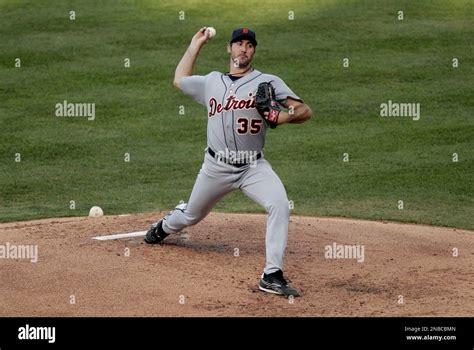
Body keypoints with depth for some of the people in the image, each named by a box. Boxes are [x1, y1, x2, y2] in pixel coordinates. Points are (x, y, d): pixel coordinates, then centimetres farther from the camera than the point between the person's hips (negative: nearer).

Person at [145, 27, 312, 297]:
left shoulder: (268, 82, -4)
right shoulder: (212, 82, 9)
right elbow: (180, 79, 26)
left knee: (280, 206, -28)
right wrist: (196, 45, 24)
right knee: (192, 216, 19)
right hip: (217, 166, 3)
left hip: (254, 167, -3)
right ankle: (164, 227, 57)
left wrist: (285, 117, -33)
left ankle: (272, 276, -25)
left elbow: (305, 111, -11)